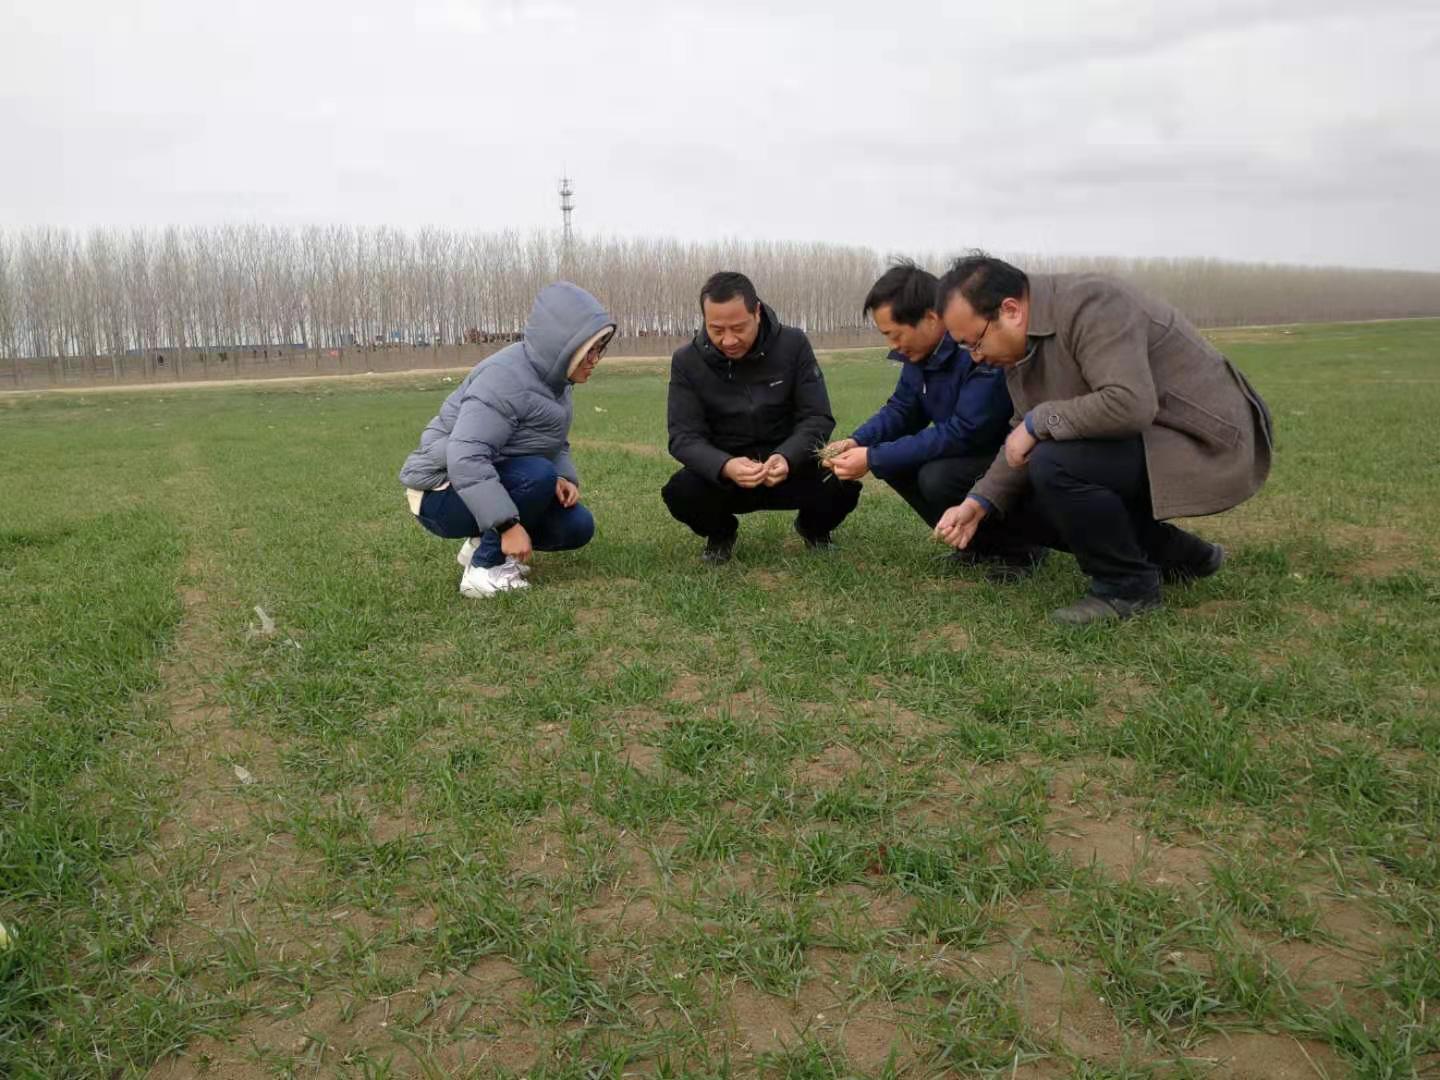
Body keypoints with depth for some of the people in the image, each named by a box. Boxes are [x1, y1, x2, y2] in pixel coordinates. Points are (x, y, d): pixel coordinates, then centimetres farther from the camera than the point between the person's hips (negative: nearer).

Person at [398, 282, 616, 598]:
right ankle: (484, 569, -17)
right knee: (538, 474, -32)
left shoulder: (552, 377, 2)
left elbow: (556, 445, 12)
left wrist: (564, 477, -11)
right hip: (443, 493, -9)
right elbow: (465, 457, -36)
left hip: (491, 484, 9)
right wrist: (508, 525, -39)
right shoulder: (507, 379, -27)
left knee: (577, 527, -4)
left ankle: (484, 544, 14)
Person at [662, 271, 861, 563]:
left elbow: (817, 418, -11)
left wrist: (787, 458, -33)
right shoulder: (686, 361, -9)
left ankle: (813, 527, 11)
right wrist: (724, 466, -37)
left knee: (842, 484, -29)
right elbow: (685, 436, -14)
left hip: (790, 467, 0)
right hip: (723, 475, 0)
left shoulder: (793, 345, -9)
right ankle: (720, 532, 7)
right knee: (680, 492, -31)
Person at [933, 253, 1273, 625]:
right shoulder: (1021, 342, 4)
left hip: (1204, 444, -10)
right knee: (1021, 503, 9)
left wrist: (1037, 421, -24)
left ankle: (1127, 586, -7)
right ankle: (1176, 554, 17)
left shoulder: (1090, 304, -24)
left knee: (1054, 466, -30)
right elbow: (1025, 437, 7)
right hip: (1141, 443, 10)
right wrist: (978, 502, -6)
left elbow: (1129, 404, -36)